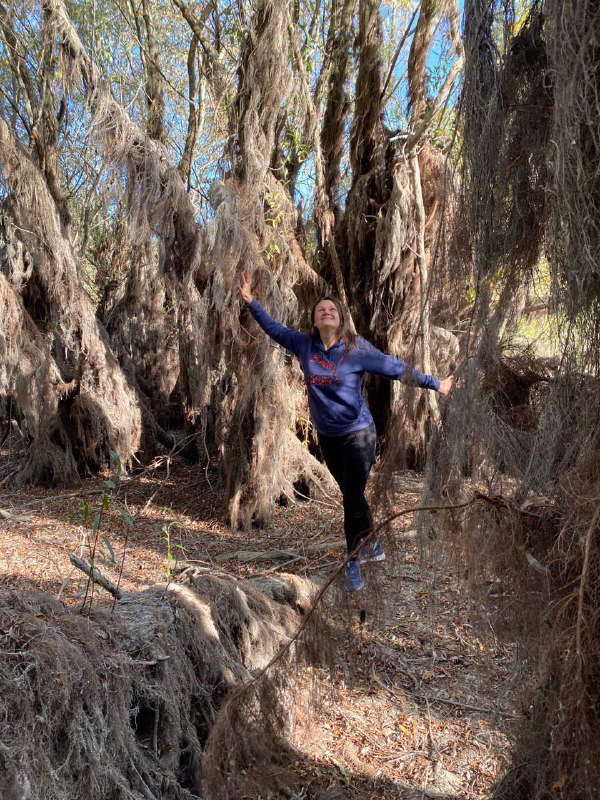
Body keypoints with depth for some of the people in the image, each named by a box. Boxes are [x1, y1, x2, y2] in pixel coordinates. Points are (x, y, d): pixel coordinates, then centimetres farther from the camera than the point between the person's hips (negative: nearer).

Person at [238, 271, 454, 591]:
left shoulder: (357, 349, -12)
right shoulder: (304, 344, -1)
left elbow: (397, 369, -10)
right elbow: (273, 328, 9)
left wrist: (435, 384, -12)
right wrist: (250, 301, 2)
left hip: (358, 434, -4)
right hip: (326, 436, 4)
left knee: (353, 497, -2)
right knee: (351, 495, 17)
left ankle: (353, 561, 17)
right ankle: (371, 545, 37)